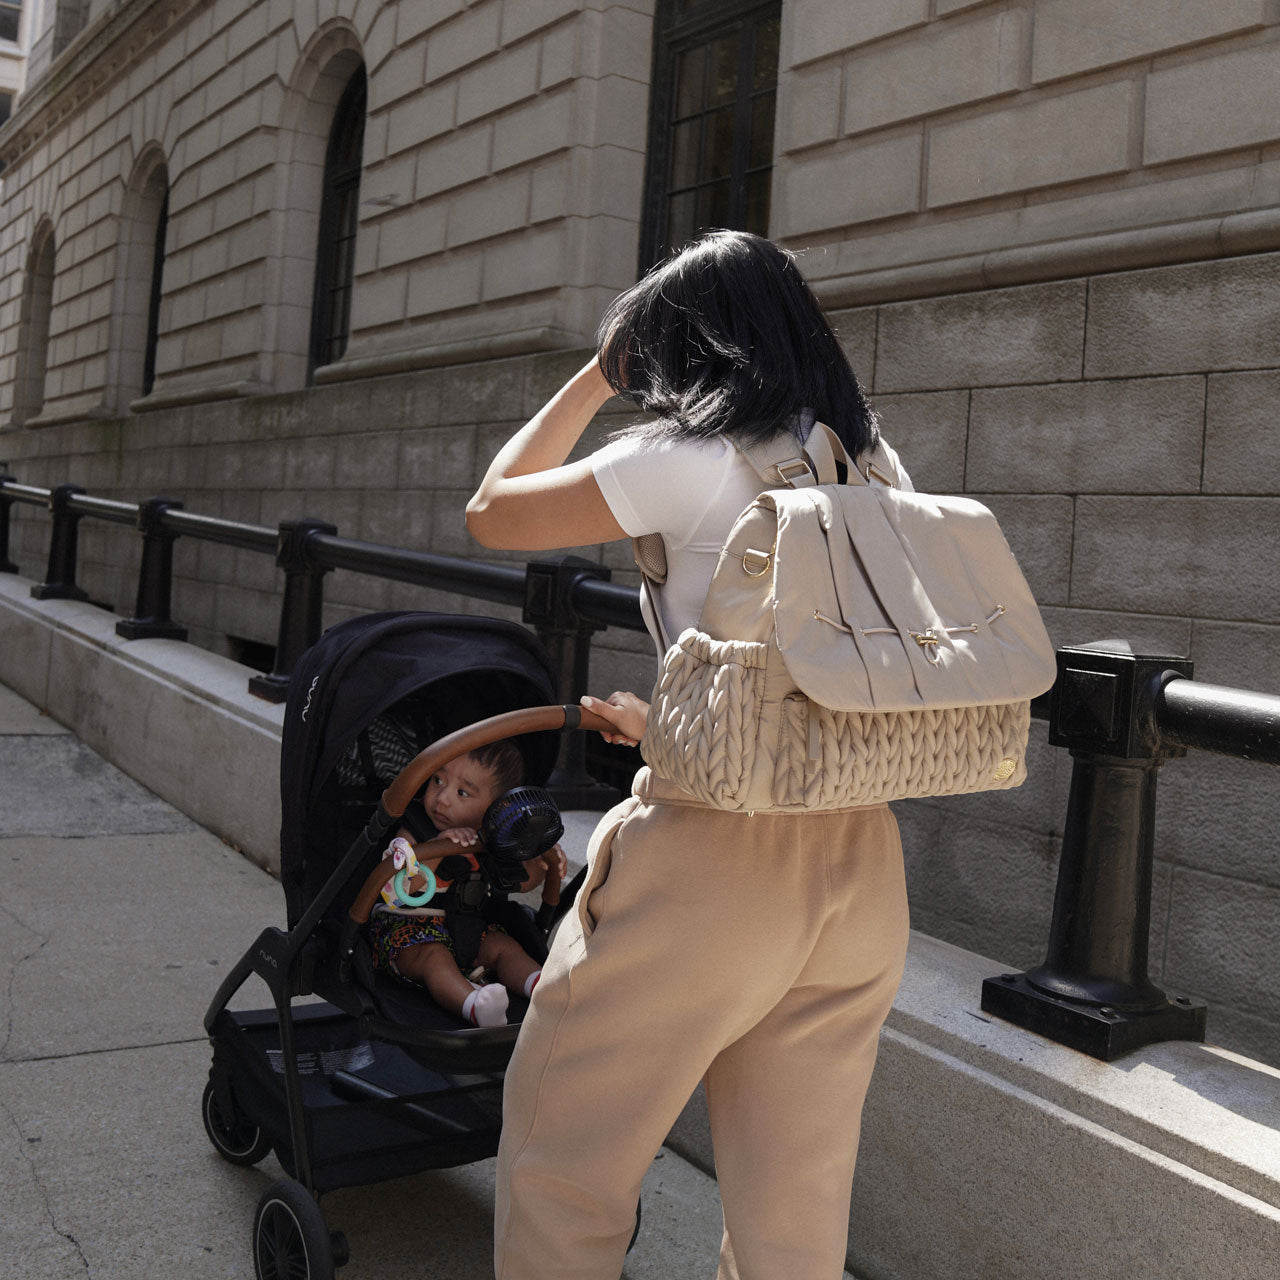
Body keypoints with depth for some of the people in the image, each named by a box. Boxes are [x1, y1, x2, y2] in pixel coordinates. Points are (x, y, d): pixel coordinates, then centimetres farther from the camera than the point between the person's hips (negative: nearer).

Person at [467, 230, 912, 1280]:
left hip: (715, 859, -6)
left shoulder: (693, 458, -8)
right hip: (860, 867, 7)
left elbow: (492, 512, 4)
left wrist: (597, 376, 13)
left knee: (561, 1164, 14)